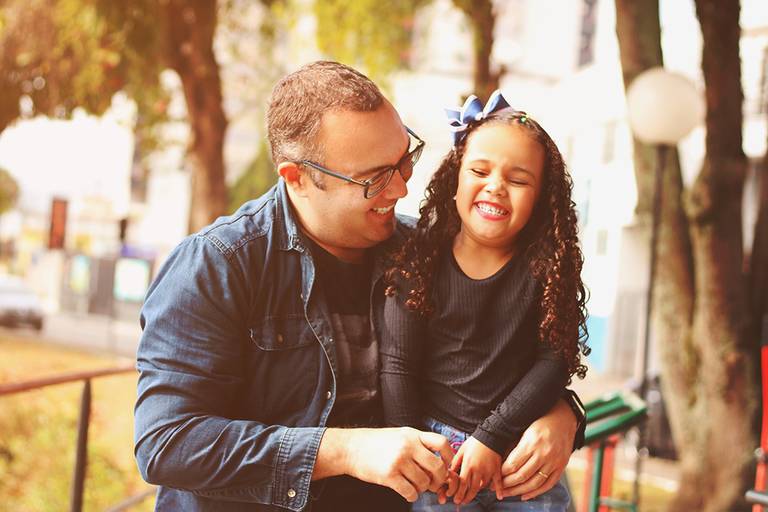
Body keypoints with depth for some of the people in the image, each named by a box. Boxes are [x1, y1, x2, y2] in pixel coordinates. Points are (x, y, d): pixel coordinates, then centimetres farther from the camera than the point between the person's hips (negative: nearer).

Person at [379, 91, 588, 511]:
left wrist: (491, 437, -14)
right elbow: (397, 366, -6)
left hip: (525, 450, 1)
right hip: (439, 448, -1)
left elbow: (555, 360, -8)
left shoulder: (547, 264, -3)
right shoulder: (421, 261, -5)